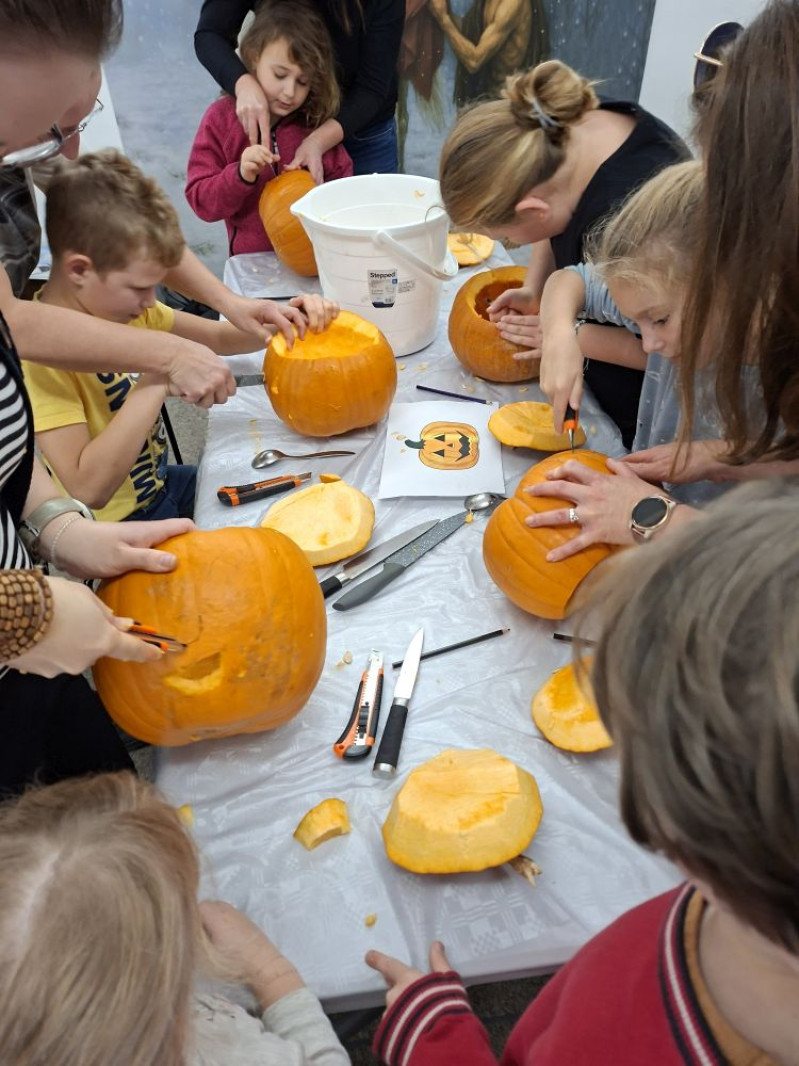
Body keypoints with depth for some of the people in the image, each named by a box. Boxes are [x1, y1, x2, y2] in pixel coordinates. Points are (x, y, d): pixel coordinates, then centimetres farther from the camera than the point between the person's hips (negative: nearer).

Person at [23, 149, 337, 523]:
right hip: (117, 528, -8)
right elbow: (87, 488, -34)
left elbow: (219, 338, 9)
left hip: (158, 486, 8)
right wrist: (157, 383, -34)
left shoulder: (118, 303, -1)